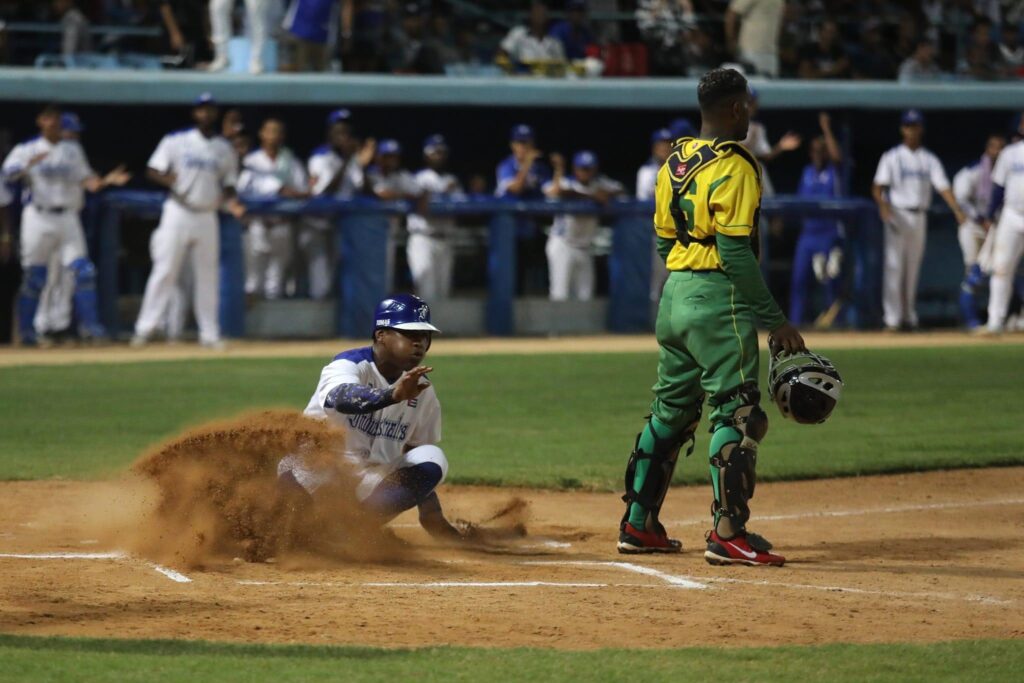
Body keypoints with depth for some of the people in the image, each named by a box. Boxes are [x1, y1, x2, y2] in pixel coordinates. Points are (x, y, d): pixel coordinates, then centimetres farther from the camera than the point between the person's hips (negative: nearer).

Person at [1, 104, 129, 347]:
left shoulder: (73, 150, 14)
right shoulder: (27, 149, 2)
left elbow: (87, 180, 13)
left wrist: (107, 180, -8)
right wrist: (29, 165, -31)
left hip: (67, 216, 3)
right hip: (38, 216, -3)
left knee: (83, 271, -6)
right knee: (34, 276, -2)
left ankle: (89, 326, -3)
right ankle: (27, 331, 6)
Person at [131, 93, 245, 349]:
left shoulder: (225, 149, 9)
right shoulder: (176, 141, 0)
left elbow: (228, 185, 13)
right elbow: (152, 171, -3)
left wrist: (232, 203, -8)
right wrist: (167, 179, -25)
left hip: (207, 218, 3)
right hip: (178, 212, -3)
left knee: (208, 275, 5)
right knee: (164, 270, -8)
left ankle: (210, 334, 11)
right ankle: (146, 328, -6)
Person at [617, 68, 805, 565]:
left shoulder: (674, 161, 12)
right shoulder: (733, 167, -14)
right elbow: (736, 253, -19)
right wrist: (775, 321, -16)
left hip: (673, 296, 9)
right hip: (718, 300, -9)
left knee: (671, 410, 17)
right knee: (737, 414, -6)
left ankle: (638, 524, 21)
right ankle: (727, 534, -10)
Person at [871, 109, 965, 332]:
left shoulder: (930, 160, 9)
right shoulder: (892, 157, 0)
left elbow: (943, 186, -1)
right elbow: (878, 187, -9)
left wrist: (957, 211, -15)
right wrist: (883, 205, -29)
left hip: (919, 218, 4)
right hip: (897, 215, -4)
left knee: (913, 269, 8)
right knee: (894, 266, -8)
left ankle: (909, 315, 13)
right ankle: (892, 318, -10)